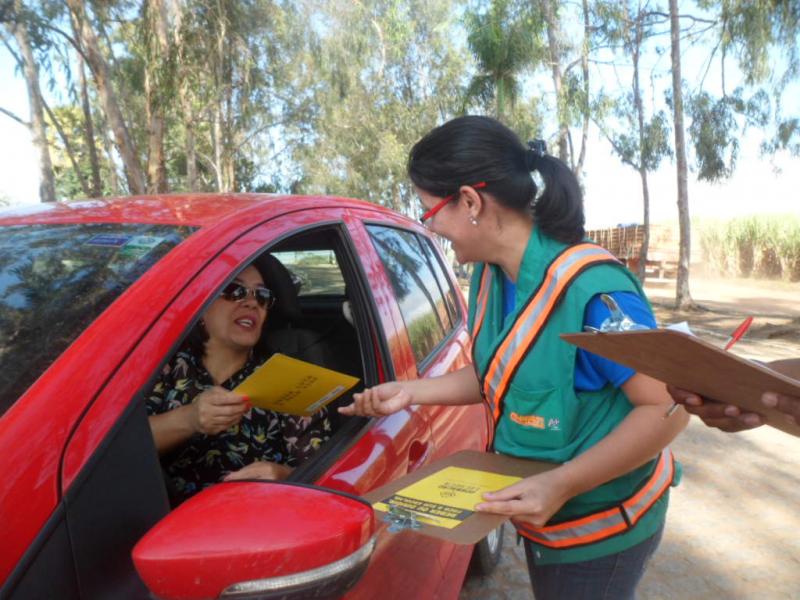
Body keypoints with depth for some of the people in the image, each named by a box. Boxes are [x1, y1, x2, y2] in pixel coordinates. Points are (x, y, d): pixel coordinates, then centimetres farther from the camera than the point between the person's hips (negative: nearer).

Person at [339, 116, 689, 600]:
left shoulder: (591, 288, -31)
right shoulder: (490, 276, -6)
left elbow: (668, 408, -26)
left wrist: (560, 484, -32)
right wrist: (411, 392, -4)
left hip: (599, 527, -7)